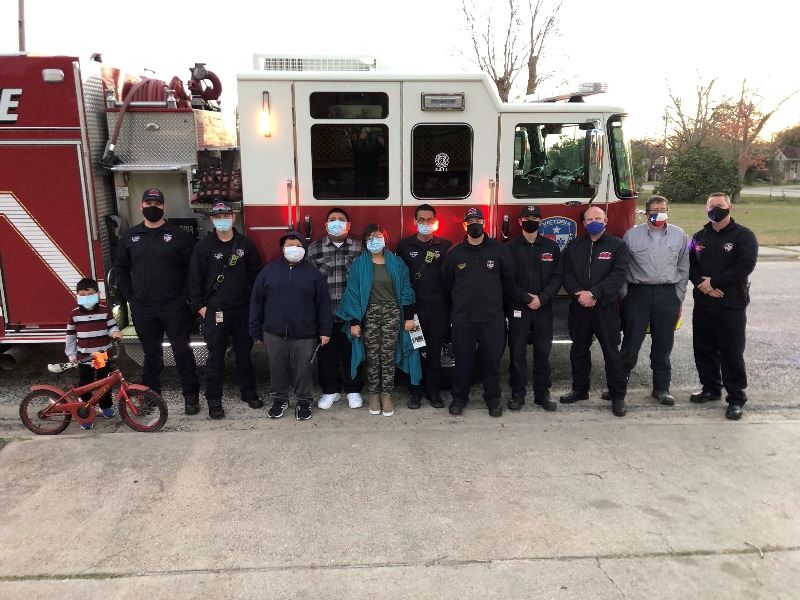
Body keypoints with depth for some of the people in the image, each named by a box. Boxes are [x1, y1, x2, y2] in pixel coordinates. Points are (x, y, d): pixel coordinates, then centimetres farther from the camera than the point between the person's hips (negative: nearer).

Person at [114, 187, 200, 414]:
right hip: (142, 309, 3)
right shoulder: (130, 236, 8)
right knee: (151, 353, 15)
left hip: (174, 307, -3)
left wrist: (185, 297, -7)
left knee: (182, 351, 2)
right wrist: (130, 297, 7)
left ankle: (191, 395, 12)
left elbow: (193, 268, -4)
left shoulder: (178, 235, -3)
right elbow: (121, 268, 15)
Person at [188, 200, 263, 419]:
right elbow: (195, 278, -2)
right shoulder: (204, 246, -2)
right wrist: (199, 305, -6)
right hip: (215, 311, -2)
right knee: (216, 356, 4)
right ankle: (214, 400, 13)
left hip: (243, 309, 2)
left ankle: (248, 392, 28)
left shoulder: (245, 243, 3)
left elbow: (255, 274, 8)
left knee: (244, 352, 13)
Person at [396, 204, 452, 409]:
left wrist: (450, 306, -2)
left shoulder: (445, 245, 4)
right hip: (413, 307, 0)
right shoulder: (405, 245, 4)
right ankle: (415, 390, 16)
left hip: (438, 308, 0)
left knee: (435, 351, 7)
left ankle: (434, 390, 19)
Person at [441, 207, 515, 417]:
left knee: (492, 359, 7)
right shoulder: (454, 253, 4)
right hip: (463, 317, 0)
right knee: (463, 360, 7)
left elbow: (509, 279, 11)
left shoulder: (499, 250, 2)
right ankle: (459, 397, 22)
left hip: (493, 317, 0)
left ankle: (493, 398, 23)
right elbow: (447, 282, 14)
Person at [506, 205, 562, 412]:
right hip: (518, 308, -2)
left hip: (544, 308, 2)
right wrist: (526, 298, -12)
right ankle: (518, 393, 12)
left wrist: (542, 298, -10)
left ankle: (542, 393, 18)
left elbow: (557, 276, 3)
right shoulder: (511, 248, 1)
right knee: (518, 352, 2)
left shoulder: (551, 247, 8)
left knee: (543, 351, 7)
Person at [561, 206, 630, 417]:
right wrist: (579, 294, -14)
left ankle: (618, 395, 9)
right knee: (579, 350, 12)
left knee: (611, 352, 0)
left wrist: (594, 293, -20)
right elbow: (567, 274, 3)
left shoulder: (617, 246, 0)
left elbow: (618, 276, -11)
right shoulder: (574, 246, 11)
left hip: (606, 307, -3)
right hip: (579, 307, 4)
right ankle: (580, 389, 26)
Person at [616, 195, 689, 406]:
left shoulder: (679, 235, 7)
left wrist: (678, 298, 7)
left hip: (667, 294, 2)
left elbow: (684, 269, 10)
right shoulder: (632, 235, 2)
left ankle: (661, 387, 19)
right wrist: (624, 295, 1)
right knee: (631, 342, 1)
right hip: (638, 293, -2)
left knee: (663, 345, 8)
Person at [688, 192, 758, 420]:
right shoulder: (699, 237, 12)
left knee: (732, 352, -1)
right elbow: (689, 264, 7)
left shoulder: (743, 236, -3)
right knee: (704, 348, 12)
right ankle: (711, 388, 28)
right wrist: (701, 284, -11)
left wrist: (714, 281, -15)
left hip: (731, 306, -5)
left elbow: (745, 266, -15)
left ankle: (736, 399, 8)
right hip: (703, 304, 5)